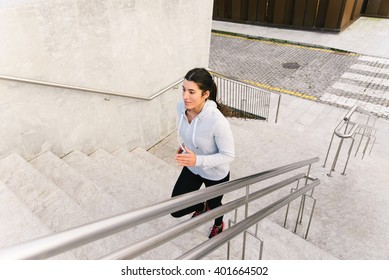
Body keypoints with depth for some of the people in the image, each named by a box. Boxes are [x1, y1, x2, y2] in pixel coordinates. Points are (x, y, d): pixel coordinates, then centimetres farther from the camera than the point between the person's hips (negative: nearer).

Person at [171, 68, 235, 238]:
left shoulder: (217, 121, -38)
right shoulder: (181, 107, -19)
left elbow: (228, 155, -26)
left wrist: (198, 160, -36)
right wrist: (183, 147, -2)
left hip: (216, 174, -5)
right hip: (192, 168, 5)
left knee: (214, 204, 25)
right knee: (176, 210, 12)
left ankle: (219, 225, 64)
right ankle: (202, 206, 48)